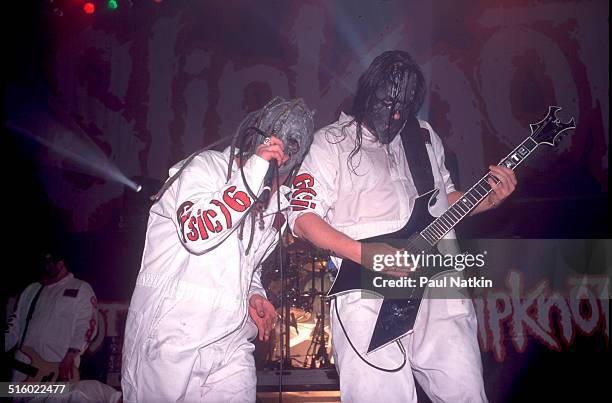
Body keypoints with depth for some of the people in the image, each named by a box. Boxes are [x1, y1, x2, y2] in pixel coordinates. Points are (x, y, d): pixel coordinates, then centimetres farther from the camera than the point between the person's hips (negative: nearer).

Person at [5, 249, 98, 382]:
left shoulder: (81, 289, 3)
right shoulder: (31, 290, 20)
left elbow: (86, 326, -6)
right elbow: (16, 324, 20)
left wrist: (71, 356, -15)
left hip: (61, 367, -5)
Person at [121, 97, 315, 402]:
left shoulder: (276, 204, 14)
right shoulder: (204, 167, -5)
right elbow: (197, 233, -24)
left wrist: (254, 294, 7)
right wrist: (253, 174, -23)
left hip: (231, 344, 6)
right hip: (170, 339, -6)